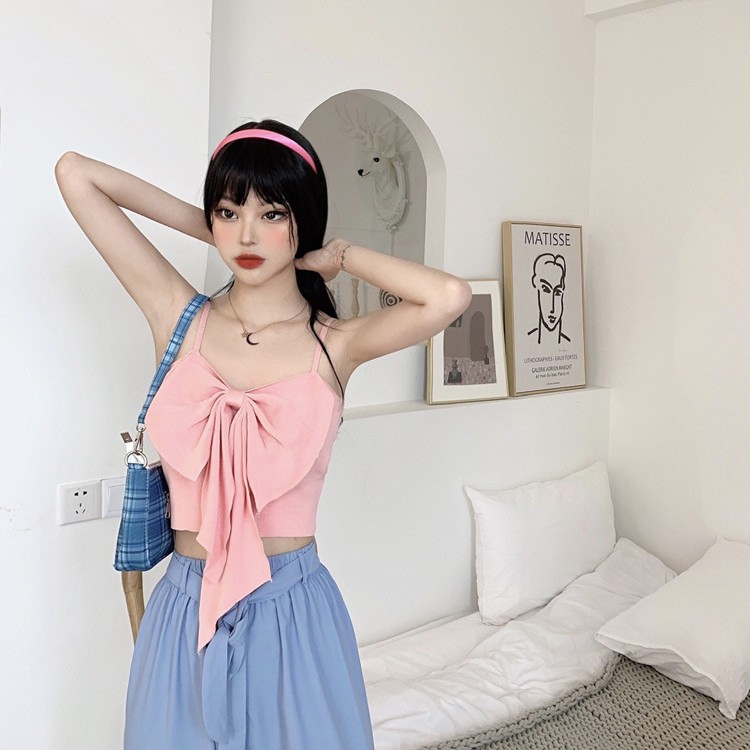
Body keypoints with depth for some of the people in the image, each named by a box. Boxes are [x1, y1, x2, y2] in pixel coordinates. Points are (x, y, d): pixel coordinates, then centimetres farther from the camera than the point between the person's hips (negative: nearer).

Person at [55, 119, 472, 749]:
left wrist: (341, 255, -9)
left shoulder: (334, 344, -6)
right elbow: (75, 173, 0)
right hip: (185, 609, 2)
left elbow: (450, 297, -26)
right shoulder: (181, 318, -1)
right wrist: (205, 225, 3)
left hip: (292, 609, -1)